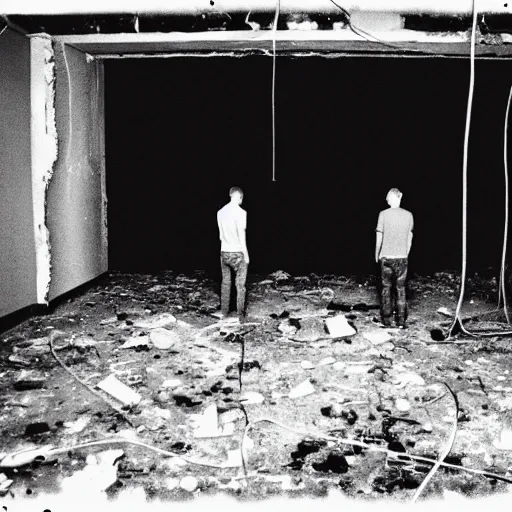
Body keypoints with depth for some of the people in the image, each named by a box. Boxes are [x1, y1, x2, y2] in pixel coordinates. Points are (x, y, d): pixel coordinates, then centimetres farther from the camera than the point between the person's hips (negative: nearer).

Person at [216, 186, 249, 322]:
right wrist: (246, 254, -6)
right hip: (238, 253, -5)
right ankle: (241, 315, 7)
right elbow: (241, 235, -14)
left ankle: (224, 312, 18)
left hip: (224, 253, 5)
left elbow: (221, 234, 9)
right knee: (240, 285, 3)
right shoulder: (240, 212, -14)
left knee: (225, 283, 14)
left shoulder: (220, 212, 4)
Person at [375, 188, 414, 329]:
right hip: (402, 257, 2)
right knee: (401, 288, 8)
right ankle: (401, 320, 8)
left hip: (387, 257, -2)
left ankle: (386, 319, 11)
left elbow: (379, 238, -3)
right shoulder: (408, 215, 0)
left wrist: (377, 254, 12)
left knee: (386, 288, 7)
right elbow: (409, 239, 7)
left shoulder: (384, 214, -8)